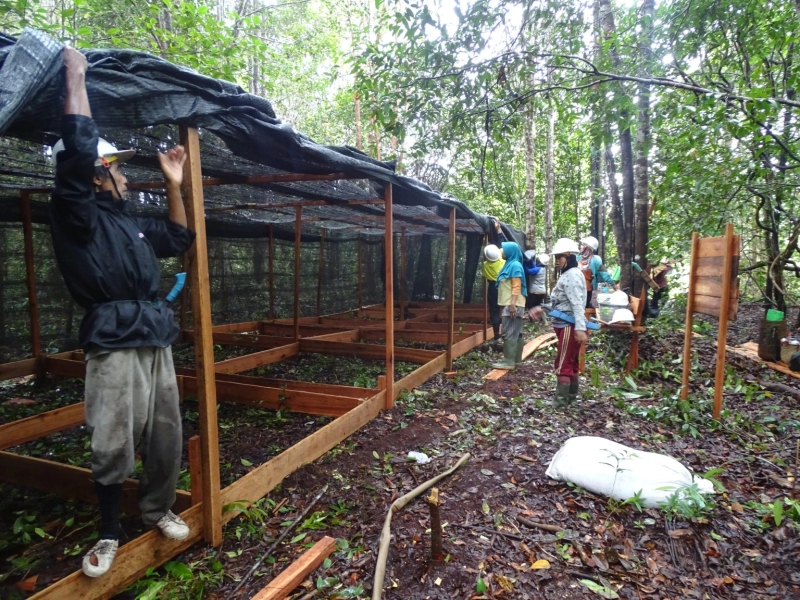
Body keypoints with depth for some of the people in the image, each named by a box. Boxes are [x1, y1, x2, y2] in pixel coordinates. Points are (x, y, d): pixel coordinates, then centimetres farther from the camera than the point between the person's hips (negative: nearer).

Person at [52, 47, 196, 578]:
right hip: (115, 346, -7)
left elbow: (179, 239, 29)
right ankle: (110, 533, 22)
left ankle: (159, 510, 32)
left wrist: (174, 185, 23)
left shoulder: (130, 222, 19)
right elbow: (77, 151, -17)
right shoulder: (78, 217, -3)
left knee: (167, 437, 12)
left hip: (157, 341, 7)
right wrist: (76, 77, -8)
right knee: (114, 447, 0)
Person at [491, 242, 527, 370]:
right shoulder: (510, 264, 17)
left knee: (509, 333, -9)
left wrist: (512, 304, -25)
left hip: (512, 305, -10)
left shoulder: (515, 265, -13)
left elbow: (516, 287, -20)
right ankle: (516, 359, 18)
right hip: (510, 304, 10)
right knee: (516, 332, 12)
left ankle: (509, 361, -6)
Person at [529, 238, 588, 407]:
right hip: (565, 325, 11)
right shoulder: (567, 275, 19)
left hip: (569, 326, -11)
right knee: (571, 363, 16)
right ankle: (571, 397, 26)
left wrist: (580, 327, -33)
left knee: (562, 365, -7)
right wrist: (542, 310, 12)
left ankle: (560, 401, -2)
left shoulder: (573, 275, -15)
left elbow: (577, 304, -25)